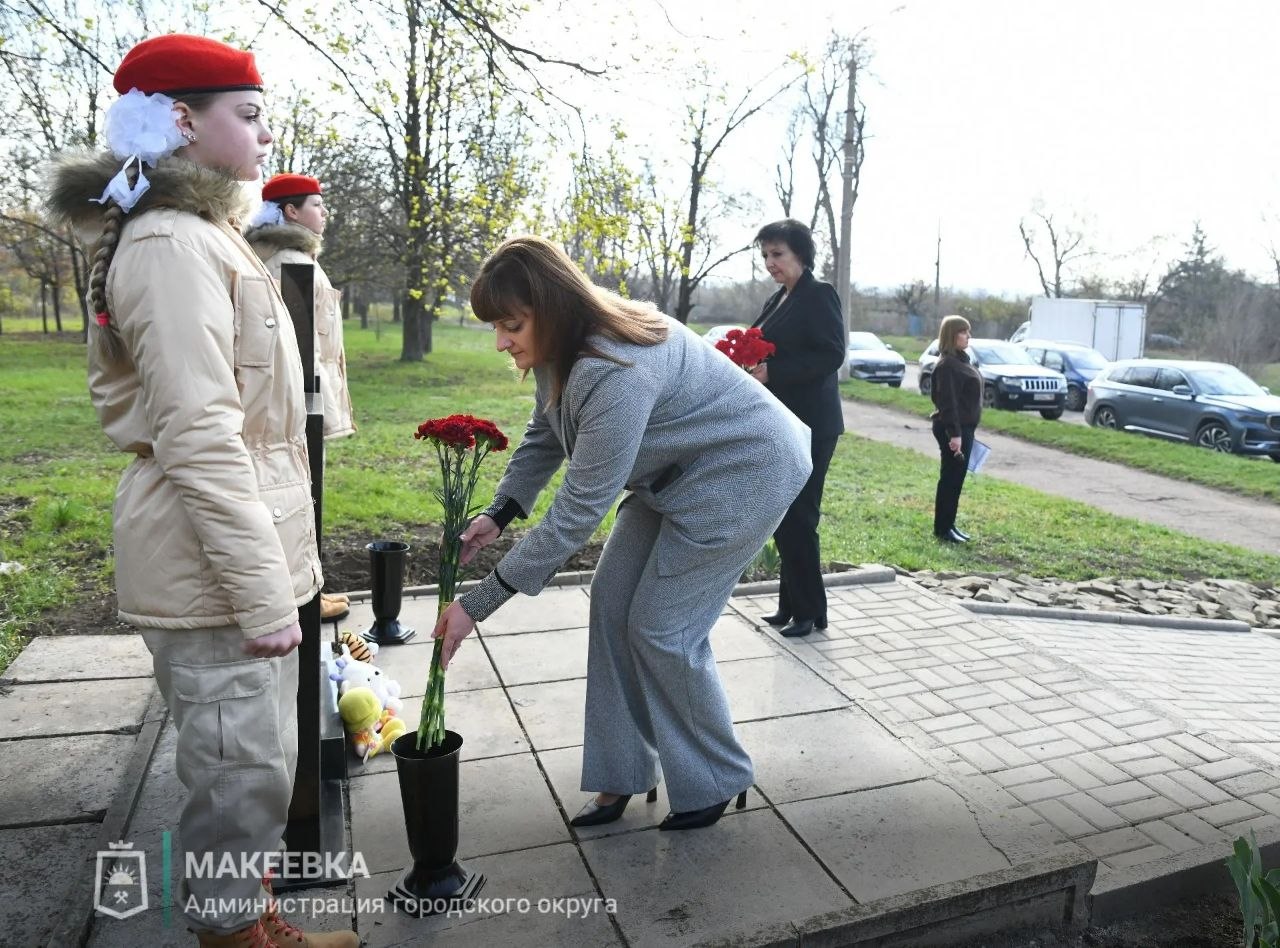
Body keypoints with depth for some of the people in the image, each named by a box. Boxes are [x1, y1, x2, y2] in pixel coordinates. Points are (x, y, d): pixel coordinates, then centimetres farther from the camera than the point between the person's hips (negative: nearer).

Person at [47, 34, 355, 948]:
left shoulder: (198, 233, 18)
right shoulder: (174, 244, -14)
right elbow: (199, 439, -22)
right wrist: (264, 592, -20)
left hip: (241, 563, 10)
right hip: (218, 572, -10)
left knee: (254, 766, 20)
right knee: (242, 774, 2)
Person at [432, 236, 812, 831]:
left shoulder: (615, 375, -36)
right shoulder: (564, 349, -6)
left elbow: (577, 512, -32)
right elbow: (543, 438, 8)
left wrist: (477, 604, -26)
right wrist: (497, 515, -8)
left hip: (742, 474, -9)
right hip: (675, 473, 9)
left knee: (662, 630, -6)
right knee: (612, 603, 5)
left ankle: (716, 782, 19)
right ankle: (623, 774, 20)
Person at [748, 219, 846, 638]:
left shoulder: (819, 294, -9)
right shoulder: (777, 301, 16)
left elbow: (832, 354, -18)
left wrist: (772, 372, -23)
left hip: (809, 426, -8)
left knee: (798, 518, -4)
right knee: (783, 517, 12)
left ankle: (810, 612, 9)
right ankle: (790, 604, 23)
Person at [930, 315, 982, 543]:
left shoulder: (961, 360, 15)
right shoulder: (947, 364, -16)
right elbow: (947, 402, -22)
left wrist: (964, 431, 19)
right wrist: (954, 433, -26)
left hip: (964, 427, 10)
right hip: (953, 429, -10)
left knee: (956, 479, 13)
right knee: (950, 479, -3)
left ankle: (949, 525, 21)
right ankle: (942, 528, 4)